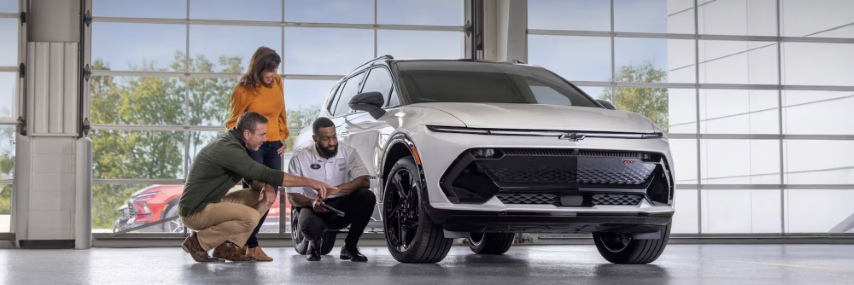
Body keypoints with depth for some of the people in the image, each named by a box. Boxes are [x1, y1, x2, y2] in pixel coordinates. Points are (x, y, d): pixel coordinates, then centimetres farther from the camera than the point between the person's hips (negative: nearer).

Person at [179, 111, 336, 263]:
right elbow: (267, 174, -26)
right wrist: (309, 182, -22)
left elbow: (253, 177, 13)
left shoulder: (231, 142, 7)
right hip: (195, 211, -10)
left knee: (265, 196, 3)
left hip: (212, 202, 10)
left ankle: (228, 247, 1)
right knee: (250, 217, -29)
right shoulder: (229, 149, -24)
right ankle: (198, 242, -10)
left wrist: (266, 186, -11)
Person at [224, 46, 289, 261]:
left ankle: (243, 240, 15)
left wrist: (282, 137, 11)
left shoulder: (277, 83, 5)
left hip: (273, 146, 6)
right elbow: (235, 121, -1)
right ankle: (251, 245, -1)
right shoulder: (244, 89, -10)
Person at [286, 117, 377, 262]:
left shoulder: (348, 152, -2)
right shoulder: (300, 158, -6)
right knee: (309, 225, -38)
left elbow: (365, 181, -14)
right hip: (315, 209, -2)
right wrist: (312, 203, -30)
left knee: (367, 197, -28)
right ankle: (314, 244, 5)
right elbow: (293, 197, -7)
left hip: (342, 209, 2)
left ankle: (350, 247, -7)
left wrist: (338, 189, -32)